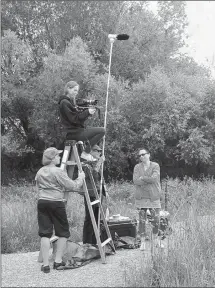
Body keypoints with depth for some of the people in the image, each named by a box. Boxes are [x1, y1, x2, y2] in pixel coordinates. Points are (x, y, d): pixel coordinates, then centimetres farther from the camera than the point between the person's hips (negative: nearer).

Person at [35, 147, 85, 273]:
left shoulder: (39, 172, 11)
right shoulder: (58, 172, -10)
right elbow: (73, 186, -8)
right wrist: (81, 178, 8)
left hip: (42, 203, 6)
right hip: (56, 203, -5)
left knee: (45, 233, 4)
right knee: (63, 233, 10)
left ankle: (45, 264, 0)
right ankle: (58, 261, 10)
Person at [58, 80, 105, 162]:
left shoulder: (71, 101, 19)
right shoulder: (64, 103, -13)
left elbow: (80, 115, 15)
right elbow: (74, 119, -18)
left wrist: (89, 111, -2)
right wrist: (87, 112, -20)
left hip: (77, 130, 11)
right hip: (73, 133, -11)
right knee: (102, 130, -16)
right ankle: (85, 153, -11)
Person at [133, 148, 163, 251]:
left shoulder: (155, 166, 0)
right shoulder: (137, 167, 4)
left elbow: (154, 178, -16)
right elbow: (136, 181, -9)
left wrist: (142, 178, -9)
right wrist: (148, 180, -13)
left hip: (153, 198, -1)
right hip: (141, 197, 1)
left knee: (156, 220, 3)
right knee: (142, 221, 1)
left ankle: (156, 239, 24)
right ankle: (143, 242, 10)